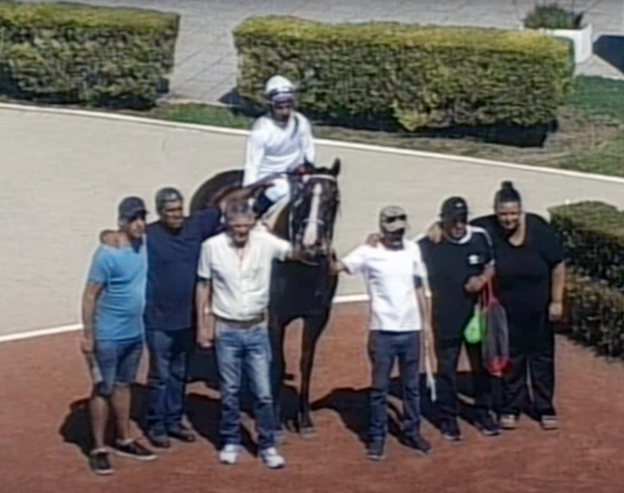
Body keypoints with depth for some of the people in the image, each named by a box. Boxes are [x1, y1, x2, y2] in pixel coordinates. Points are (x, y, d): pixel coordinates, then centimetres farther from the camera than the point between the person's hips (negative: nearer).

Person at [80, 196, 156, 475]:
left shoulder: (144, 247, 0)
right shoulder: (107, 255, -18)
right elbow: (89, 296, -16)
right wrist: (88, 335, -17)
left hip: (135, 334, 7)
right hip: (108, 337, -6)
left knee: (122, 386, 18)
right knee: (103, 389, 1)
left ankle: (124, 441, 28)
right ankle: (98, 449, 7)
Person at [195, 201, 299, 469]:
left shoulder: (265, 242, -7)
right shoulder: (212, 247, -9)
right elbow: (204, 286, 0)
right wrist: (202, 326, 1)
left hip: (257, 330, 1)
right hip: (226, 330, -1)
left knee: (264, 393, 3)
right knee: (229, 392, 10)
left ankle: (268, 446, 15)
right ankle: (231, 442, 26)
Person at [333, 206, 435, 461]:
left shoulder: (413, 250, 4)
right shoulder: (369, 252, -8)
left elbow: (419, 289, 11)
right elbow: (338, 266, -23)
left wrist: (427, 323, 10)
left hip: (411, 329, 3)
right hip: (382, 330, -3)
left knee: (411, 385, 13)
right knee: (380, 387, 4)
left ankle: (412, 432, 26)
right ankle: (377, 437, 13)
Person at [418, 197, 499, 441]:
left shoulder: (480, 237, -5)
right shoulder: (428, 244, -15)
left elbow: (491, 265, 9)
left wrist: (483, 279, -11)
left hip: (477, 315, 3)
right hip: (445, 320, -3)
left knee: (482, 365, 15)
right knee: (446, 368, 8)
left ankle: (483, 413, 31)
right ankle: (448, 417, 22)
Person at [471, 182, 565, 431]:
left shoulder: (539, 229, -20)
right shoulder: (486, 229, -19)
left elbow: (558, 266, -10)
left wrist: (556, 301, -7)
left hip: (538, 310, 0)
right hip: (507, 312, 0)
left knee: (542, 358, 12)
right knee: (512, 359, 13)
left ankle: (545, 408, 24)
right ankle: (511, 407, 26)